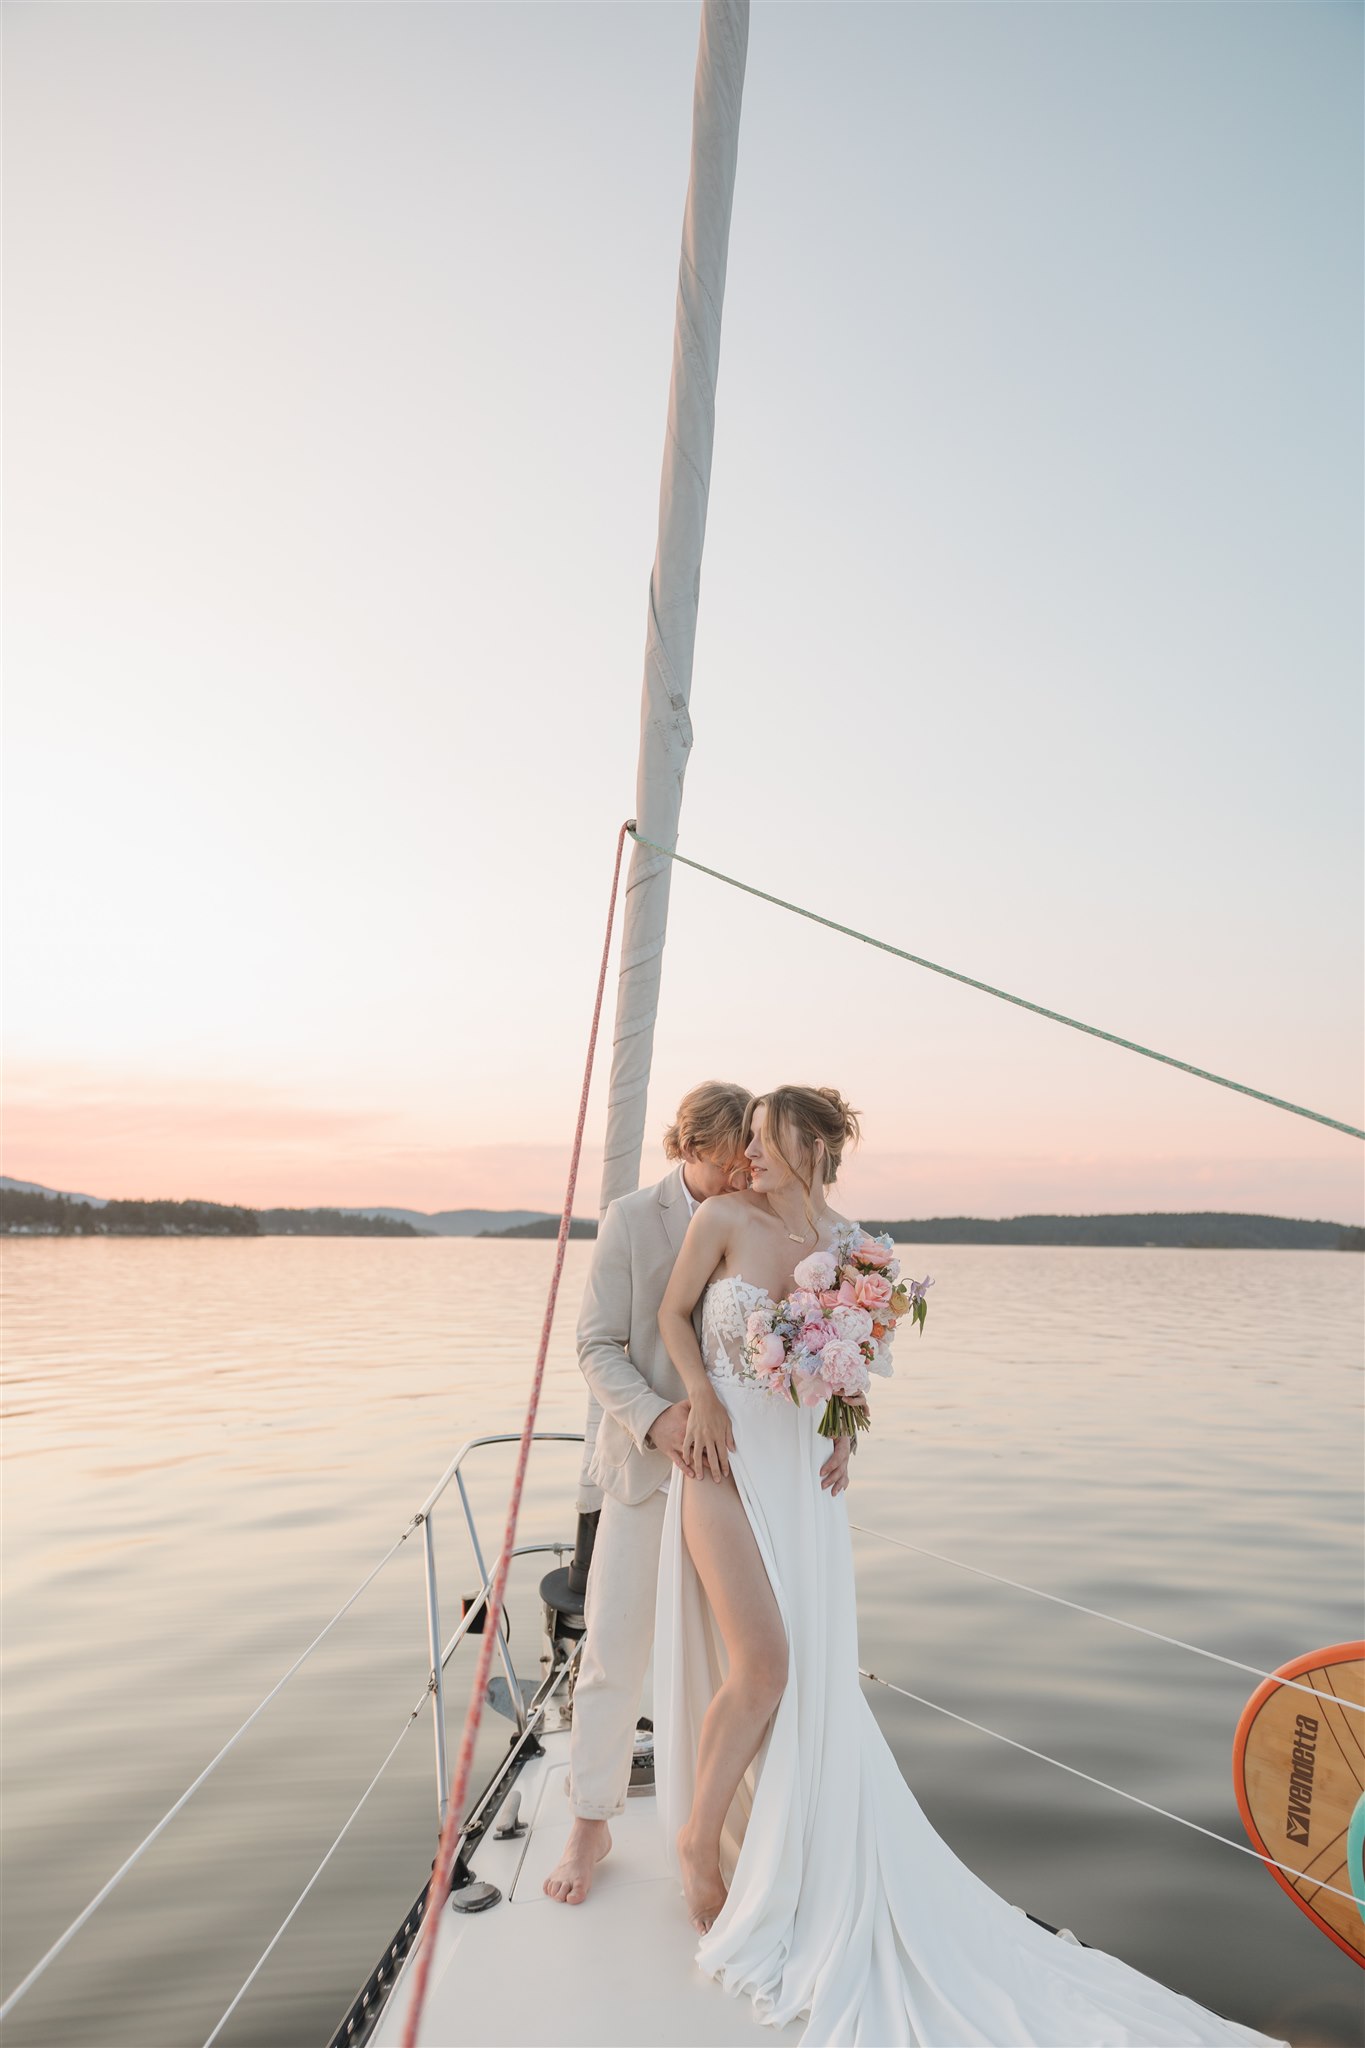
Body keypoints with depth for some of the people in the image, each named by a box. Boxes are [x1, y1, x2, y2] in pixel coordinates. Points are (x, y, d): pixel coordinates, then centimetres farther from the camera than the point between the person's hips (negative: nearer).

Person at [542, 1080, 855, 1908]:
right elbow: (598, 1345, -9)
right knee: (614, 1652, 9)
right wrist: (656, 1417, -25)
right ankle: (591, 1825, 31)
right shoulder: (631, 1219, -9)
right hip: (649, 1465, -1)